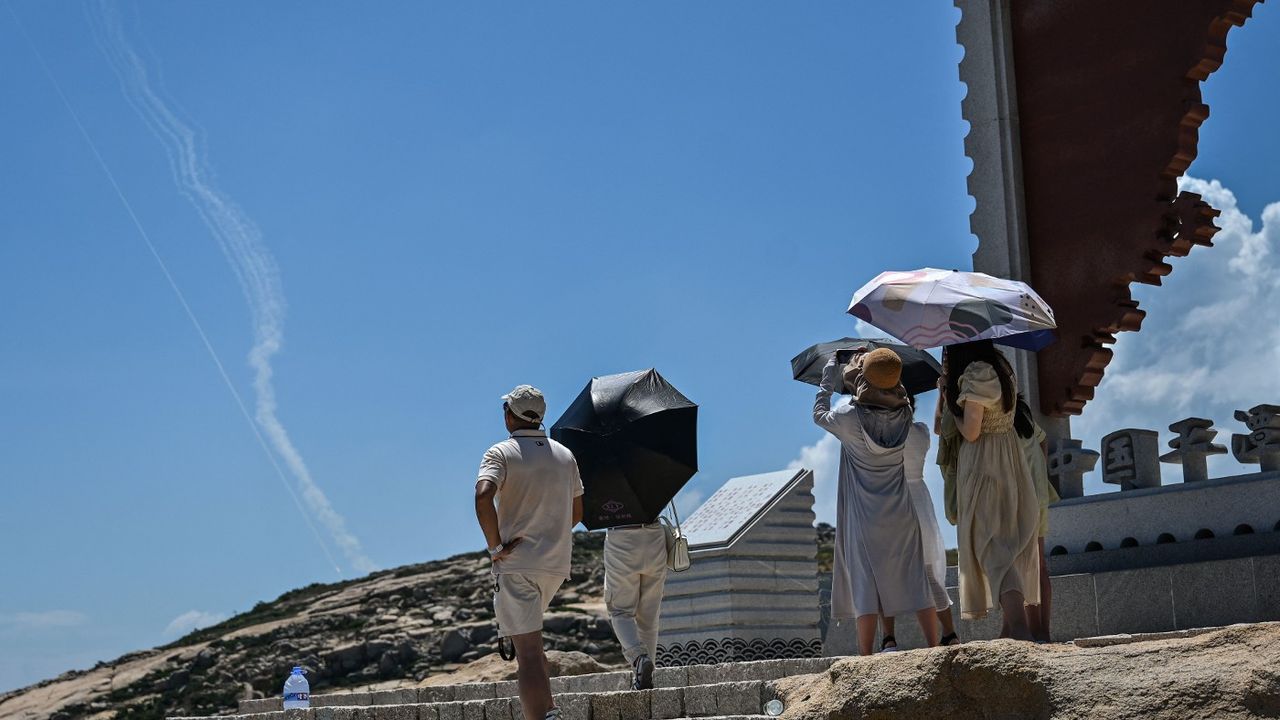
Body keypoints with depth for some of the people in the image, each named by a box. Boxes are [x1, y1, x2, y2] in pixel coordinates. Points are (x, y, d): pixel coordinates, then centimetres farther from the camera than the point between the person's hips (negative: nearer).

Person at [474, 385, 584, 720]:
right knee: (529, 640, 28)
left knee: (528, 651, -10)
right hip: (557, 564, 6)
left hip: (515, 563, -6)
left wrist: (495, 545, -16)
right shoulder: (565, 455, 12)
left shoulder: (501, 453, -6)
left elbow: (483, 497, -25)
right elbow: (576, 511, 19)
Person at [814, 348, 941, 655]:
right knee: (916, 582, 9)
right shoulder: (906, 420, -5)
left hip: (864, 519, -3)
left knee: (865, 584, 1)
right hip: (901, 515, 3)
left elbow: (819, 414, 5)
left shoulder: (850, 418, -14)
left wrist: (828, 380, 16)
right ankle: (934, 649, 11)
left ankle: (867, 658, 0)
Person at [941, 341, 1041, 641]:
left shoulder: (975, 374, -17)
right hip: (1011, 460, 8)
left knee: (992, 548, -9)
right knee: (1012, 541, 12)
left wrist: (952, 408, 0)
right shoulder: (1002, 368, 8)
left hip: (983, 466, -8)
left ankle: (1020, 629, -21)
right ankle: (1011, 626, 19)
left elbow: (971, 432, -18)